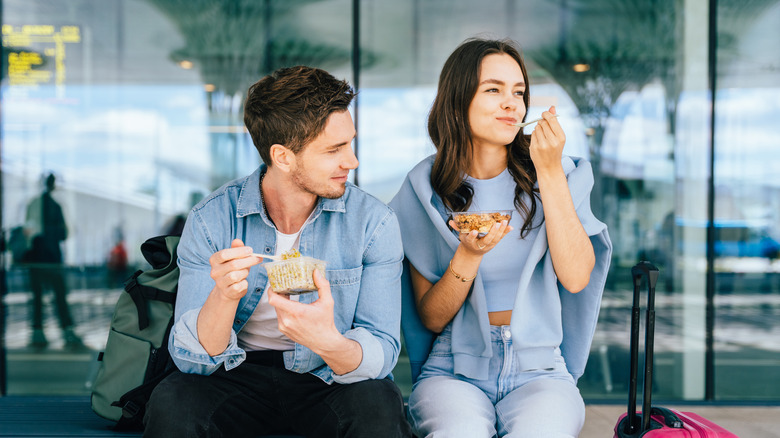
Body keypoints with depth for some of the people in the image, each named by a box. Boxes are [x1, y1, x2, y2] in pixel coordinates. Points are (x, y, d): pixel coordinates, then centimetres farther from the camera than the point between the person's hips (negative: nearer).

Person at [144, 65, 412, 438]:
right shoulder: (211, 219, -11)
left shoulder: (374, 222, -10)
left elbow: (382, 352, -14)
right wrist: (224, 297, -35)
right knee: (171, 404, -31)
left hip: (325, 377, 1)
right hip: (239, 375, -1)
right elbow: (192, 360, -13)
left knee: (377, 405, -31)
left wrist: (329, 343, -38)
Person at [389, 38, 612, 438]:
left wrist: (551, 173, -14)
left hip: (539, 371, 1)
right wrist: (469, 256, -17)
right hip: (454, 372, 0)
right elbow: (431, 319, 1)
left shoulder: (556, 174, 3)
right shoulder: (427, 187, 1)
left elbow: (576, 278, -12)